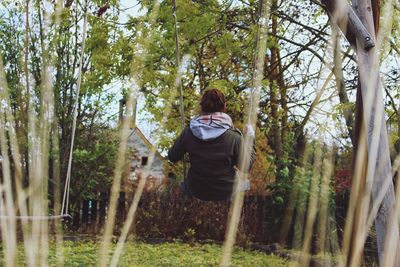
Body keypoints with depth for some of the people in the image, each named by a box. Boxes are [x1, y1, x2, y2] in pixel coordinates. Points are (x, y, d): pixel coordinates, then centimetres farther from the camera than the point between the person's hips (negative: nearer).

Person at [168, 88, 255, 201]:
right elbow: (244, 168, -11)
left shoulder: (189, 132, -17)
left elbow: (172, 157, -3)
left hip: (196, 192, 2)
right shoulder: (234, 137, -23)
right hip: (225, 194, -1)